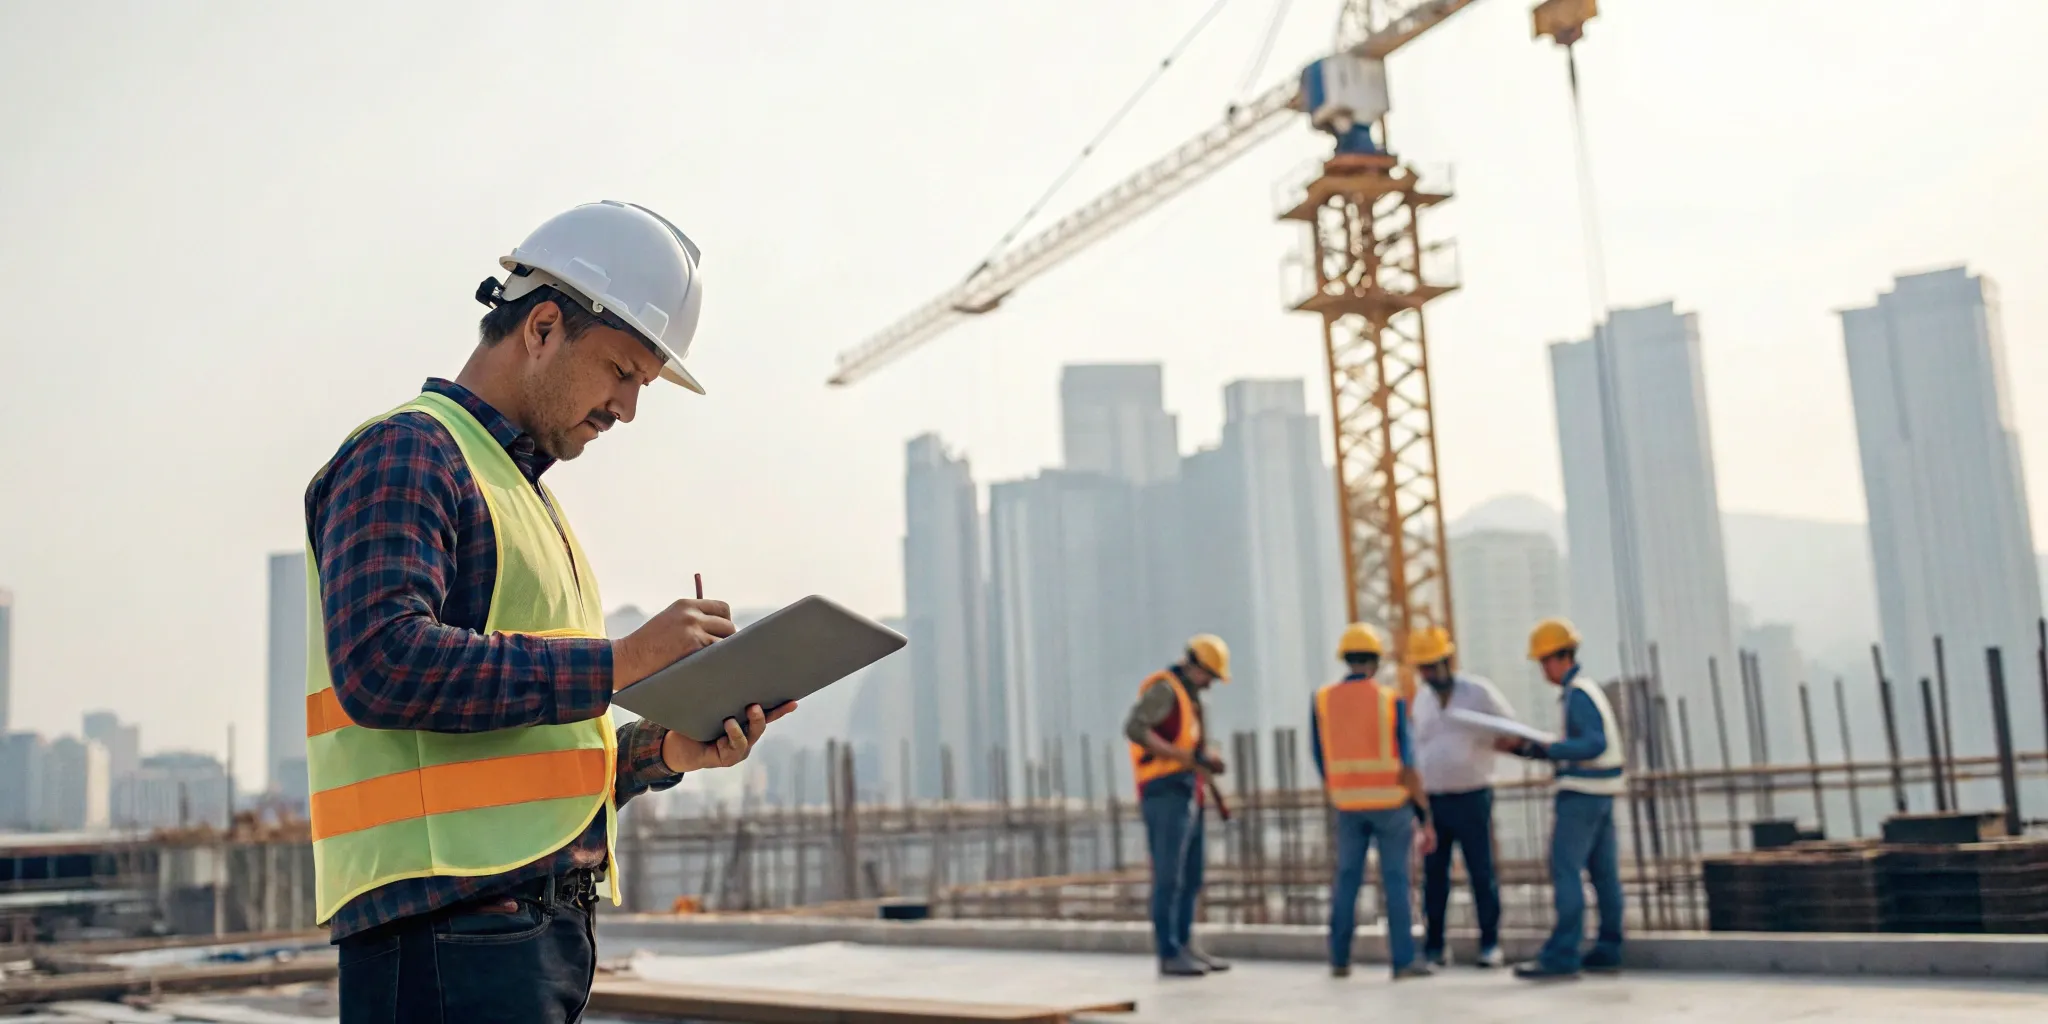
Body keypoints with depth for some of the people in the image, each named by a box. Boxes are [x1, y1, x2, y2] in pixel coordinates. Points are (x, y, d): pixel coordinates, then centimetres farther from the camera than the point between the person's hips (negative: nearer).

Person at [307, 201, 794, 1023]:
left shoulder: (523, 492, 24)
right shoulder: (408, 452, -4)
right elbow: (382, 663, -22)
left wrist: (657, 752, 6)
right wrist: (619, 663, -18)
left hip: (539, 923, 9)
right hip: (448, 925, -9)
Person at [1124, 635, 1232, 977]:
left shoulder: (1189, 696, 21)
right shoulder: (1164, 688, -9)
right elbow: (1134, 728, -22)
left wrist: (1208, 760, 5)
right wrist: (1181, 756, -24)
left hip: (1187, 795, 10)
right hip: (1166, 792, -10)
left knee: (1190, 877, 12)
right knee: (1168, 877, -9)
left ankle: (1185, 947, 18)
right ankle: (1169, 955, -7)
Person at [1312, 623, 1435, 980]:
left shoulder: (1322, 700, -1)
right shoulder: (1390, 700, -8)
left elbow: (1321, 760, 3)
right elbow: (1407, 761, -9)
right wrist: (1424, 814, -3)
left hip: (1348, 804, 2)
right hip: (1391, 801, -2)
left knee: (1346, 879, 13)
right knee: (1395, 881, 3)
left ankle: (1339, 958, 16)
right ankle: (1403, 960, 2)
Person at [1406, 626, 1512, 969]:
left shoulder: (1479, 692, -4)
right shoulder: (1422, 700, 10)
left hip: (1471, 797, -4)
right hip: (1432, 800, 4)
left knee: (1481, 872, 0)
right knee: (1434, 874, 4)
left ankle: (1490, 944, 11)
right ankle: (1433, 946, 9)